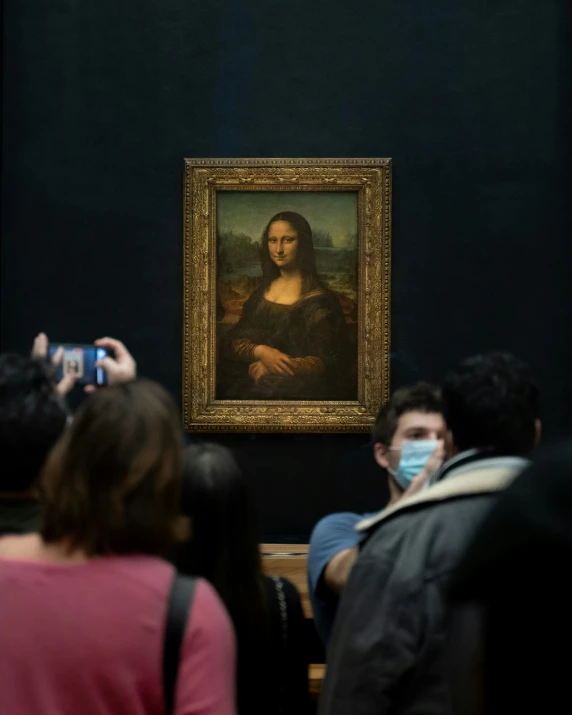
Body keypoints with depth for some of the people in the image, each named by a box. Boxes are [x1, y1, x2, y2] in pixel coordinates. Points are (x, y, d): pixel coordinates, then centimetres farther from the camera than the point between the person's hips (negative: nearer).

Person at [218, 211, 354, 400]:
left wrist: (272, 368, -21)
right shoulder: (261, 293, 15)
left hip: (297, 388, -5)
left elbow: (327, 361, -8)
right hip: (251, 380, 5)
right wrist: (260, 352, -15)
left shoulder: (319, 299, -2)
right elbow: (231, 342, 8)